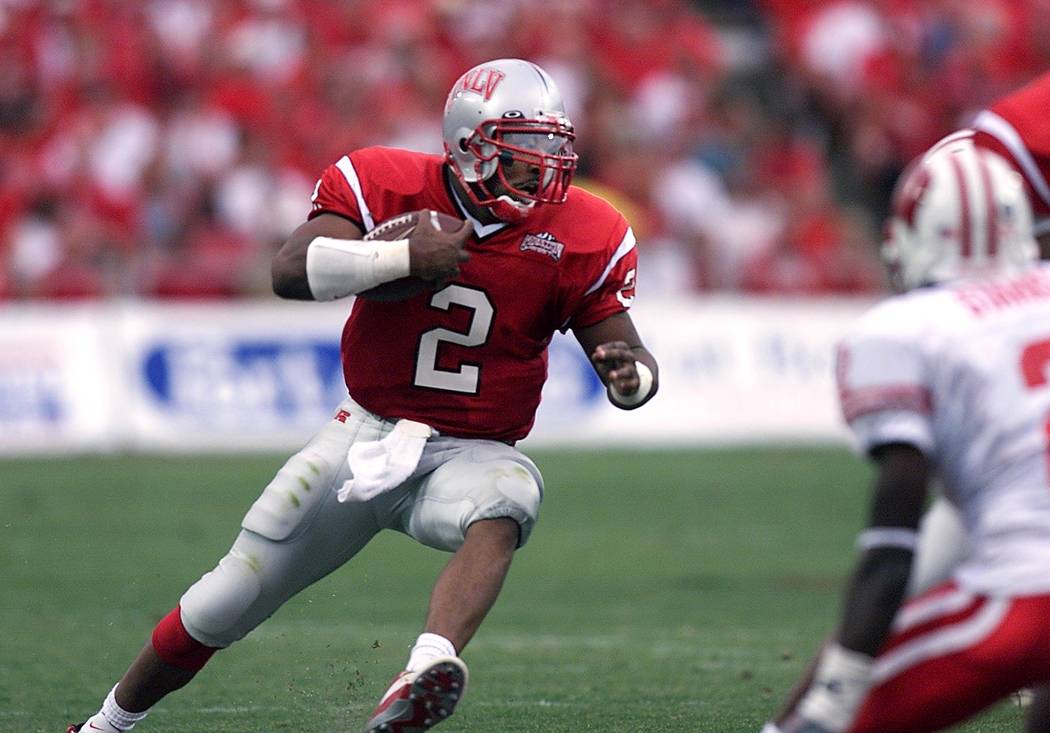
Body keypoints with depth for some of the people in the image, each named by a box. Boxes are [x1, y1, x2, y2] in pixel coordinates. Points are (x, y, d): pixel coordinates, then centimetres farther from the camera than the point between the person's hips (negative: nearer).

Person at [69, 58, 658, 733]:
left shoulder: (578, 234, -7)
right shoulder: (388, 186, -10)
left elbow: (626, 352, -3)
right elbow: (290, 272, -23)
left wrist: (632, 377, -27)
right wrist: (404, 257, -33)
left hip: (472, 453, 0)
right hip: (368, 437, 0)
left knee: (501, 511, -39)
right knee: (222, 608, 4)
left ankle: (430, 669, -63)